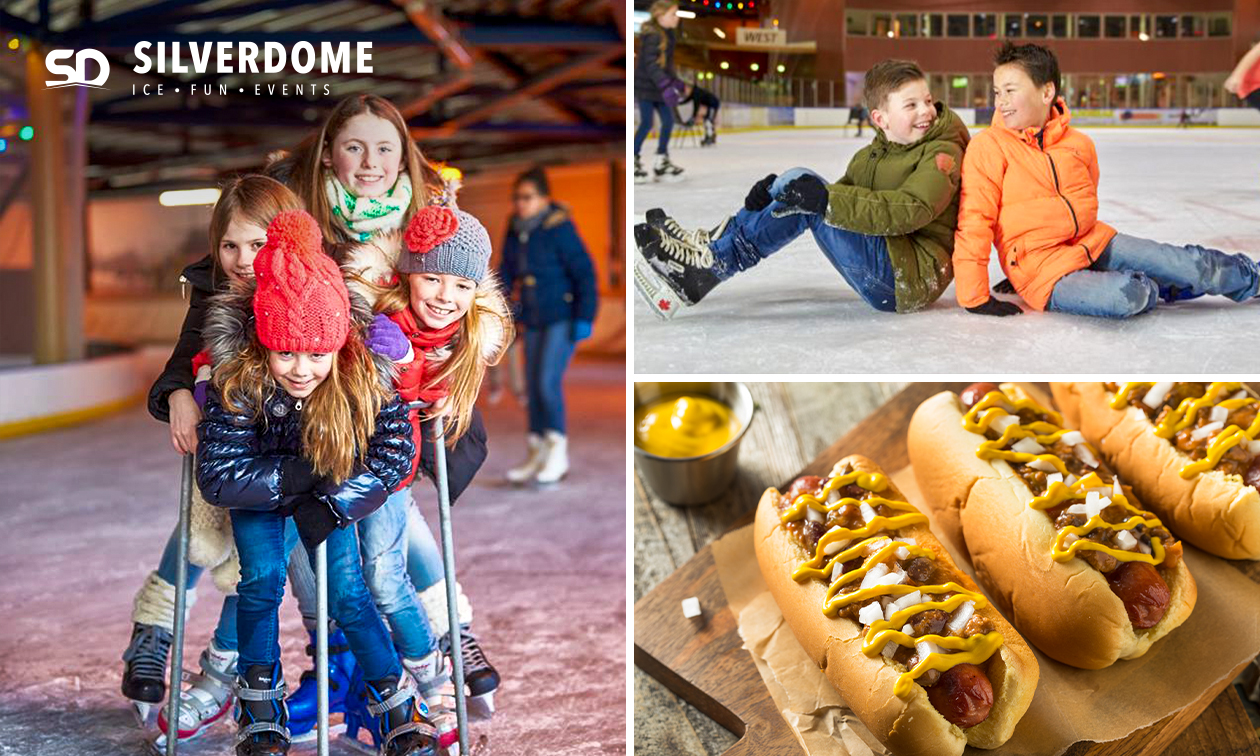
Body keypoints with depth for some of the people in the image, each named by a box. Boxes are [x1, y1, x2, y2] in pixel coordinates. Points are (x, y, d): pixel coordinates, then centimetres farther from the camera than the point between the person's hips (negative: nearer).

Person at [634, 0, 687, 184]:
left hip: (658, 88, 9)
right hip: (646, 86, -9)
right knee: (646, 123, -4)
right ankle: (633, 162, 9)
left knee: (668, 121, 8)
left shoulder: (667, 35, 10)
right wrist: (666, 86, -32)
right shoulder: (652, 36, -19)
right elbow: (650, 64, -25)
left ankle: (661, 162, 18)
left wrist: (678, 84, 24)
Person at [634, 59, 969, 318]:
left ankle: (708, 266, -18)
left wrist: (826, 200, -30)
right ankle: (710, 243, -4)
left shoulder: (942, 153, -8)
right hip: (883, 276, 8)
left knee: (803, 184, -19)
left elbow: (910, 211, -24)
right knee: (798, 183, 3)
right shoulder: (870, 155, 16)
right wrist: (773, 192, -11)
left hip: (917, 277, -8)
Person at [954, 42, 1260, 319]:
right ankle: (1154, 290, 4)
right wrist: (974, 297, -17)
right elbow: (973, 222, -15)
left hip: (1092, 244, 5)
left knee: (1192, 265, 0)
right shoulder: (988, 147, -12)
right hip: (1041, 271, -5)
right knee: (1125, 296, -31)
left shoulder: (1079, 144, 5)